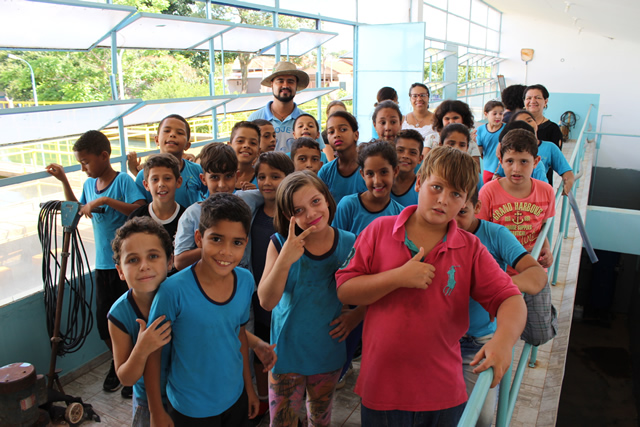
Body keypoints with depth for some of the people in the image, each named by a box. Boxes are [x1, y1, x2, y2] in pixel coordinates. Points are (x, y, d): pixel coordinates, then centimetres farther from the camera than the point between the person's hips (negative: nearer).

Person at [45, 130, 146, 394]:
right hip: (103, 264, 7)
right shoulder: (89, 184, 9)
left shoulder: (123, 180, -13)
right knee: (104, 321, 13)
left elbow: (141, 210, -27)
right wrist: (63, 180, 17)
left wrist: (105, 200, -28)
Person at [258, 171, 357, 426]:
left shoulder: (349, 244, -11)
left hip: (329, 351, 2)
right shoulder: (280, 244, -14)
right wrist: (285, 260, -33)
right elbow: (266, 302, -20)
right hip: (288, 350, -1)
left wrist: (355, 315, -13)